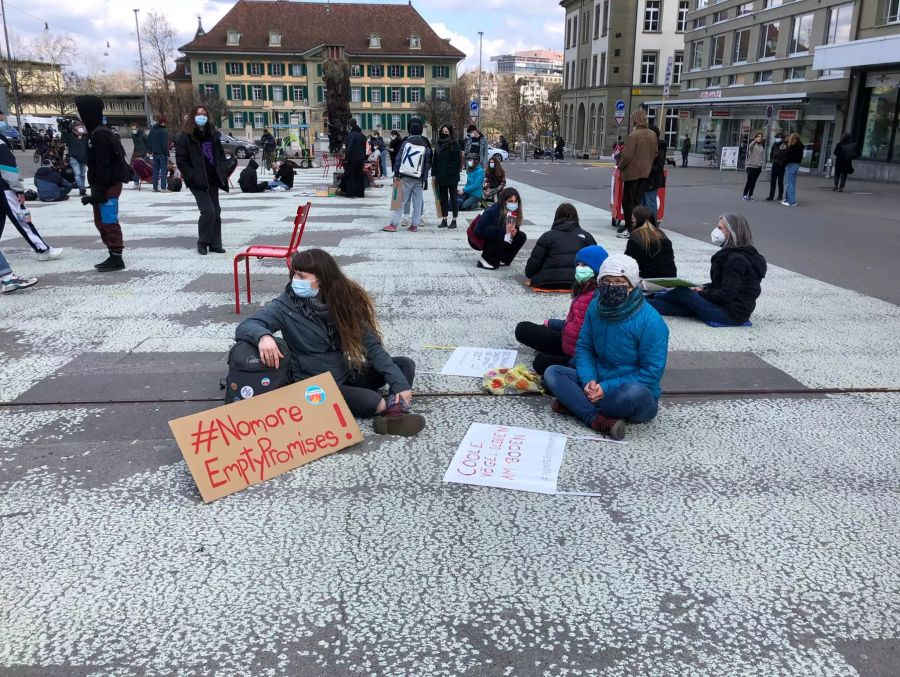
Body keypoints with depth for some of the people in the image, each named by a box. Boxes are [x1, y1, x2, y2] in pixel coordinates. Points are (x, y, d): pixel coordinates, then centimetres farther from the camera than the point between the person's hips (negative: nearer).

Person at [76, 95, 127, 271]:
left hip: (108, 187, -11)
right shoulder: (99, 132, 16)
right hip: (106, 186, 11)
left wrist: (98, 191, -22)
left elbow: (103, 166, -22)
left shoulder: (100, 135, -17)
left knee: (109, 223, -6)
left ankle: (117, 258, -1)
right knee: (101, 222, 16)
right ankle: (113, 256, 21)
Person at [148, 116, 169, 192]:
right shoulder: (163, 131, -14)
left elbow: (148, 142, 16)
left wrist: (150, 150, 22)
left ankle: (155, 187, 11)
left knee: (155, 171, 10)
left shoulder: (152, 131, 11)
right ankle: (163, 187, -8)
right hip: (162, 154, -7)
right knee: (163, 170, -4)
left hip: (155, 153, 7)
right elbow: (165, 144, -16)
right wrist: (167, 154, -12)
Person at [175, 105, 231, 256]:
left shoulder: (213, 135, 11)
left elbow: (220, 154, 18)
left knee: (216, 212, 6)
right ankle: (202, 242, 2)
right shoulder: (185, 137, -6)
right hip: (197, 182, -6)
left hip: (212, 180, 6)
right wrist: (193, 177, -15)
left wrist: (223, 172, 5)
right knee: (208, 210, -14)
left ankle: (215, 244, 15)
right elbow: (181, 161, -8)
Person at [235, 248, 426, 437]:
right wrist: (263, 336, -44)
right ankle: (395, 406, -1)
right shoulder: (286, 306, -12)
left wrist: (399, 382, -18)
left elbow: (371, 345, -7)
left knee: (406, 365, -7)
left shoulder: (345, 299, -4)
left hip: (346, 374, 5)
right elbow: (245, 326, -19)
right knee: (371, 401, -28)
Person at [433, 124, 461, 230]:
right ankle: (444, 220, 15)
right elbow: (435, 160, 11)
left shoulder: (454, 144, -7)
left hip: (451, 176, -6)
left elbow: (457, 160, -12)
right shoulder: (439, 144, 10)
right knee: (443, 198, 9)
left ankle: (454, 220, 8)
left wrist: (452, 172, -18)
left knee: (453, 198, 3)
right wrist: (435, 174, 6)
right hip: (441, 176, 6)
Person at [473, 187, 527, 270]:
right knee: (499, 235, -36)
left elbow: (515, 228, 5)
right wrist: (503, 230, -39)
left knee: (521, 236, -8)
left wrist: (514, 231, -22)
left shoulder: (514, 212, -9)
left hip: (497, 241, 7)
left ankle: (502, 259, 0)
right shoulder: (492, 211, -29)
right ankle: (486, 260, -17)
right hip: (480, 240, -7)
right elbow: (479, 230, -37)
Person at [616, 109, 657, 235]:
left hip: (632, 171, -6)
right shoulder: (652, 135, 3)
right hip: (645, 172, 7)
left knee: (628, 200, 2)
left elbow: (627, 155, -18)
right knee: (638, 199, 14)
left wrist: (620, 166, -3)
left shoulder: (633, 135, -18)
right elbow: (655, 153, 9)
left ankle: (629, 225, 0)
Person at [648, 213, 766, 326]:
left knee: (681, 292, -3)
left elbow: (726, 295, -23)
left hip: (730, 314, -10)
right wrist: (704, 288, 6)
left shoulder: (736, 259, -20)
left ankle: (650, 297, 17)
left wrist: (703, 292, -8)